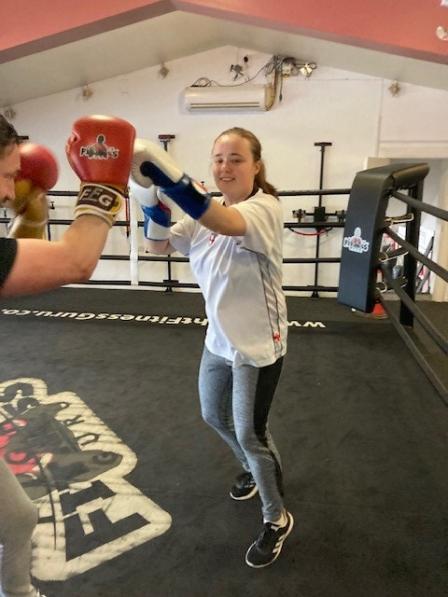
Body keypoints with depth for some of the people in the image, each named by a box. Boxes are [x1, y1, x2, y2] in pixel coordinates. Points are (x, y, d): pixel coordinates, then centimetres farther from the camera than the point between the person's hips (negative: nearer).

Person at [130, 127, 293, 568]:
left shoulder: (265, 208, -21)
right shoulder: (208, 213, 0)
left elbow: (225, 223, -43)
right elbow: (159, 246, -2)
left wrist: (161, 170, -53)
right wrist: (151, 199, -20)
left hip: (258, 345, -7)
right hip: (219, 340, 8)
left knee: (250, 433, 3)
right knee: (214, 417, 23)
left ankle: (277, 520, 30)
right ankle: (254, 468, 53)